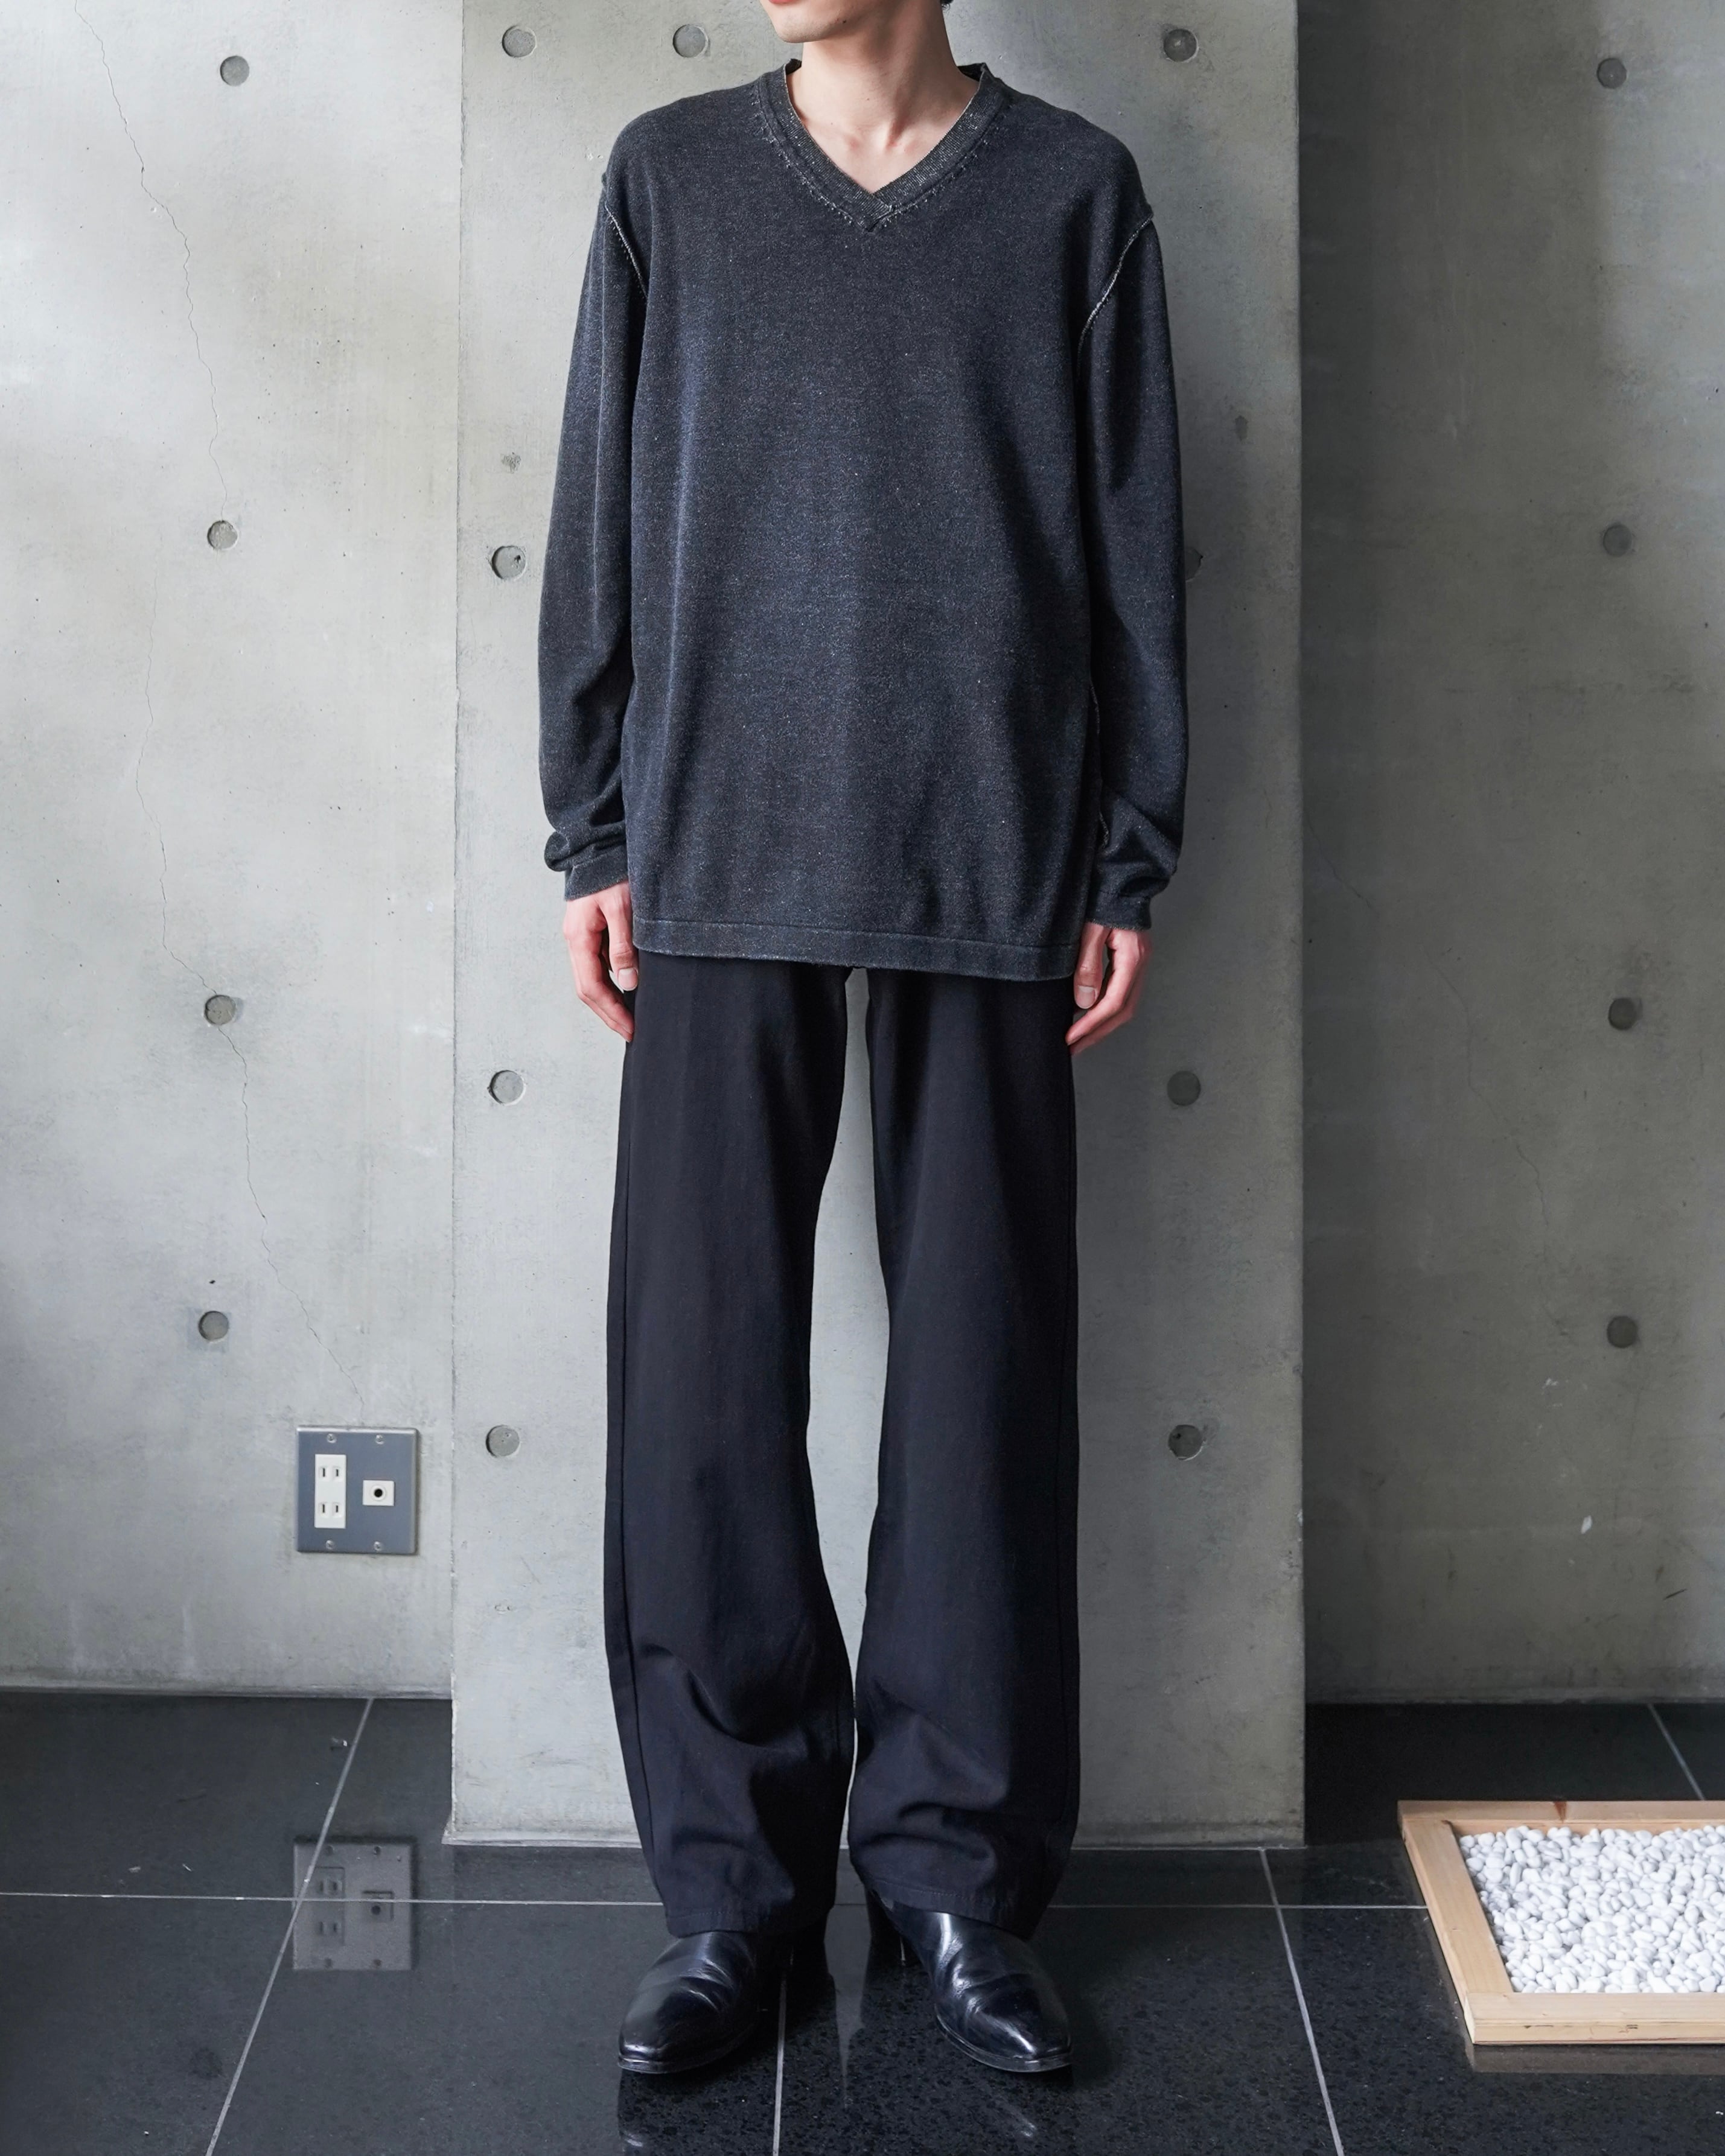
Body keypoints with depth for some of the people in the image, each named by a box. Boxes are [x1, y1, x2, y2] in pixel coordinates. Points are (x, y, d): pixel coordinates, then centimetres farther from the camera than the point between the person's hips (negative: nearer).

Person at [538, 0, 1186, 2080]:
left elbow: (1135, 548, 6)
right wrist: (590, 835, 4)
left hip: (991, 862, -1)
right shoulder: (672, 173, 11)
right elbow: (599, 518, 10)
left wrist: (1130, 865, 1)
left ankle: (956, 1859, 14)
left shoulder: (1073, 188, 7)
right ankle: (734, 1868, 12)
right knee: (703, 1363, 0)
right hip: (720, 847, 1)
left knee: (983, 1357, 2)